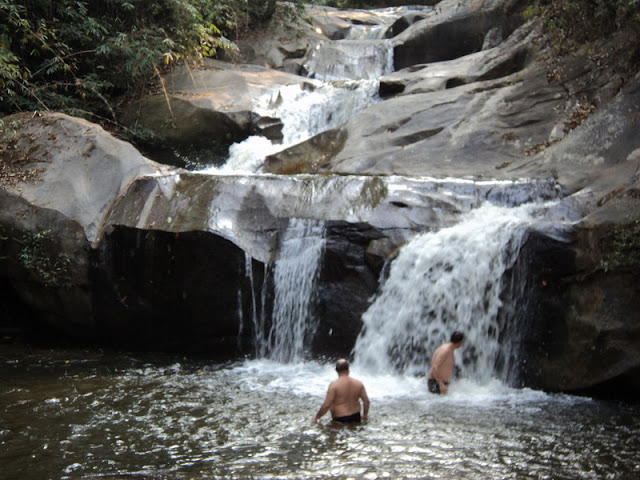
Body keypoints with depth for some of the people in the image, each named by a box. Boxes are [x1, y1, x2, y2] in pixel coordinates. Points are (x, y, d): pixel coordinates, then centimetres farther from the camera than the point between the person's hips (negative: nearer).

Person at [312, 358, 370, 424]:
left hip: (340, 419, -4)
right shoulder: (358, 383, 3)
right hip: (356, 418, 4)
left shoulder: (334, 384, -11)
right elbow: (366, 401, 9)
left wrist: (316, 417, 1)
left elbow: (326, 405, -13)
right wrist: (364, 415, 25)